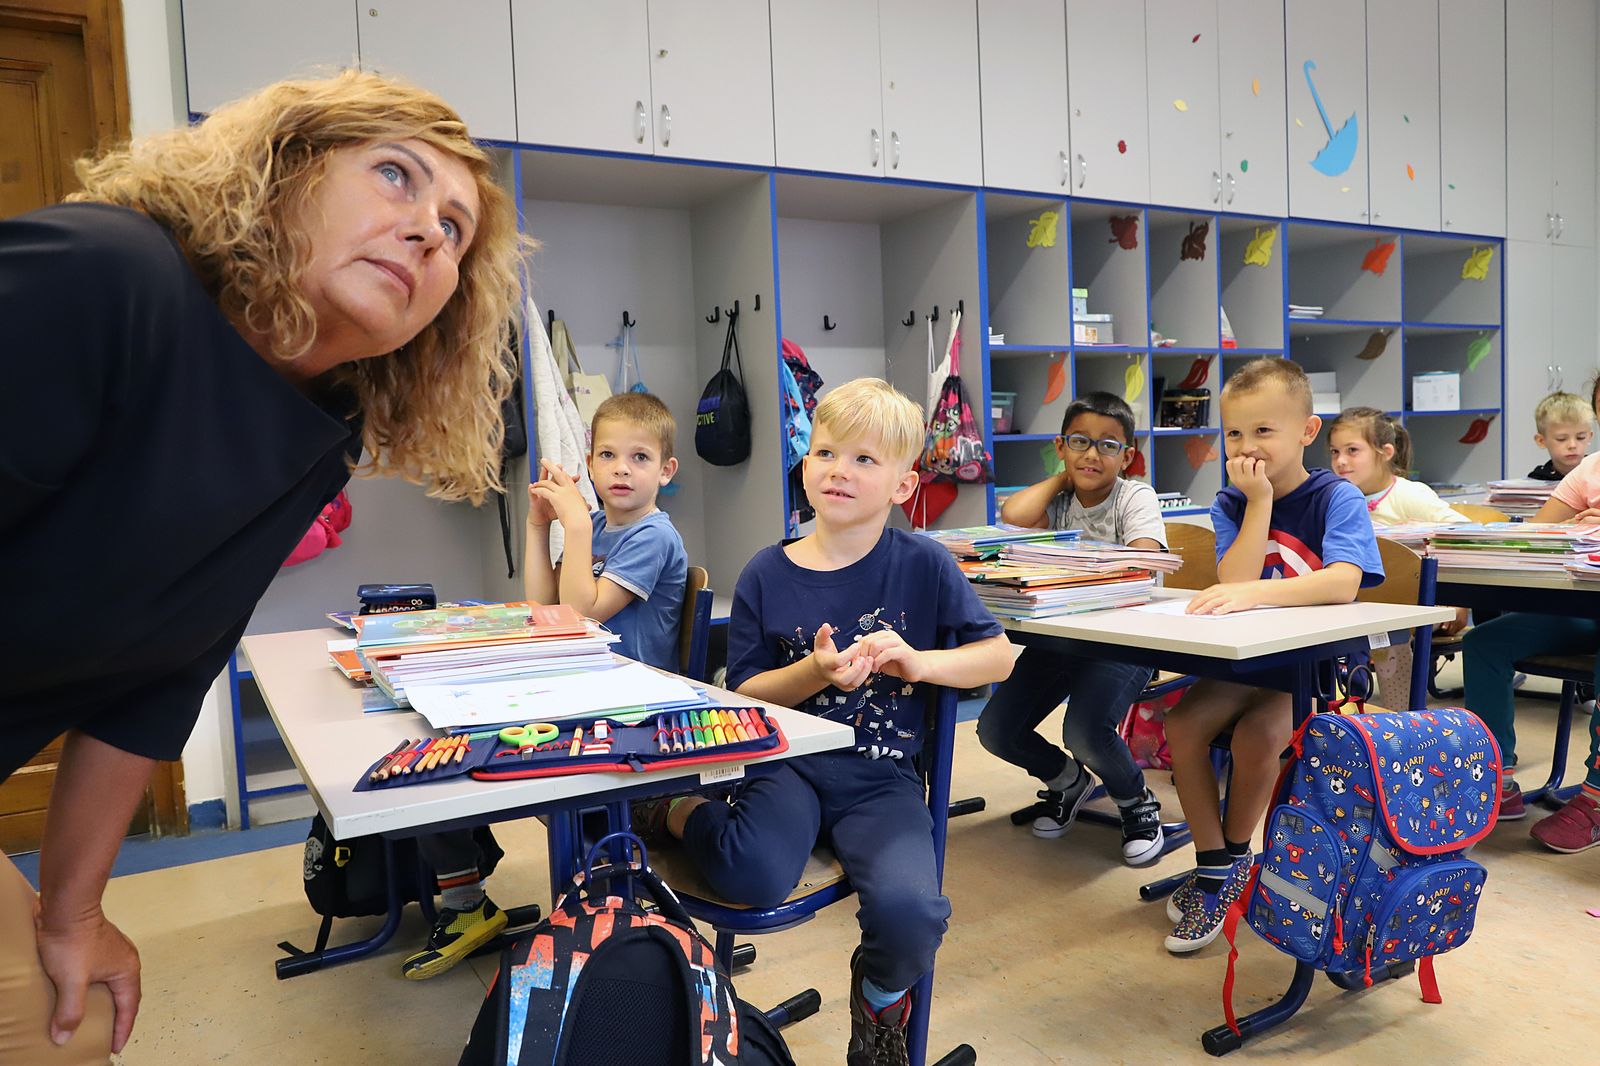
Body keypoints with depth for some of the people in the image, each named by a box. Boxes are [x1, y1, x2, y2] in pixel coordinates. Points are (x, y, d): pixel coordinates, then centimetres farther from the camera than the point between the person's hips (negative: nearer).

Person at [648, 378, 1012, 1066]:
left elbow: (999, 655, 4)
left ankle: (882, 991, 11)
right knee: (754, 878, -31)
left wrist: (918, 662, -13)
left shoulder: (923, 564, 0)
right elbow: (744, 696, 3)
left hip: (880, 777, 1)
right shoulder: (768, 575, 2)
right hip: (788, 762, 0)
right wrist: (816, 672, -15)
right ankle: (684, 811, 6)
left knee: (909, 908, -27)